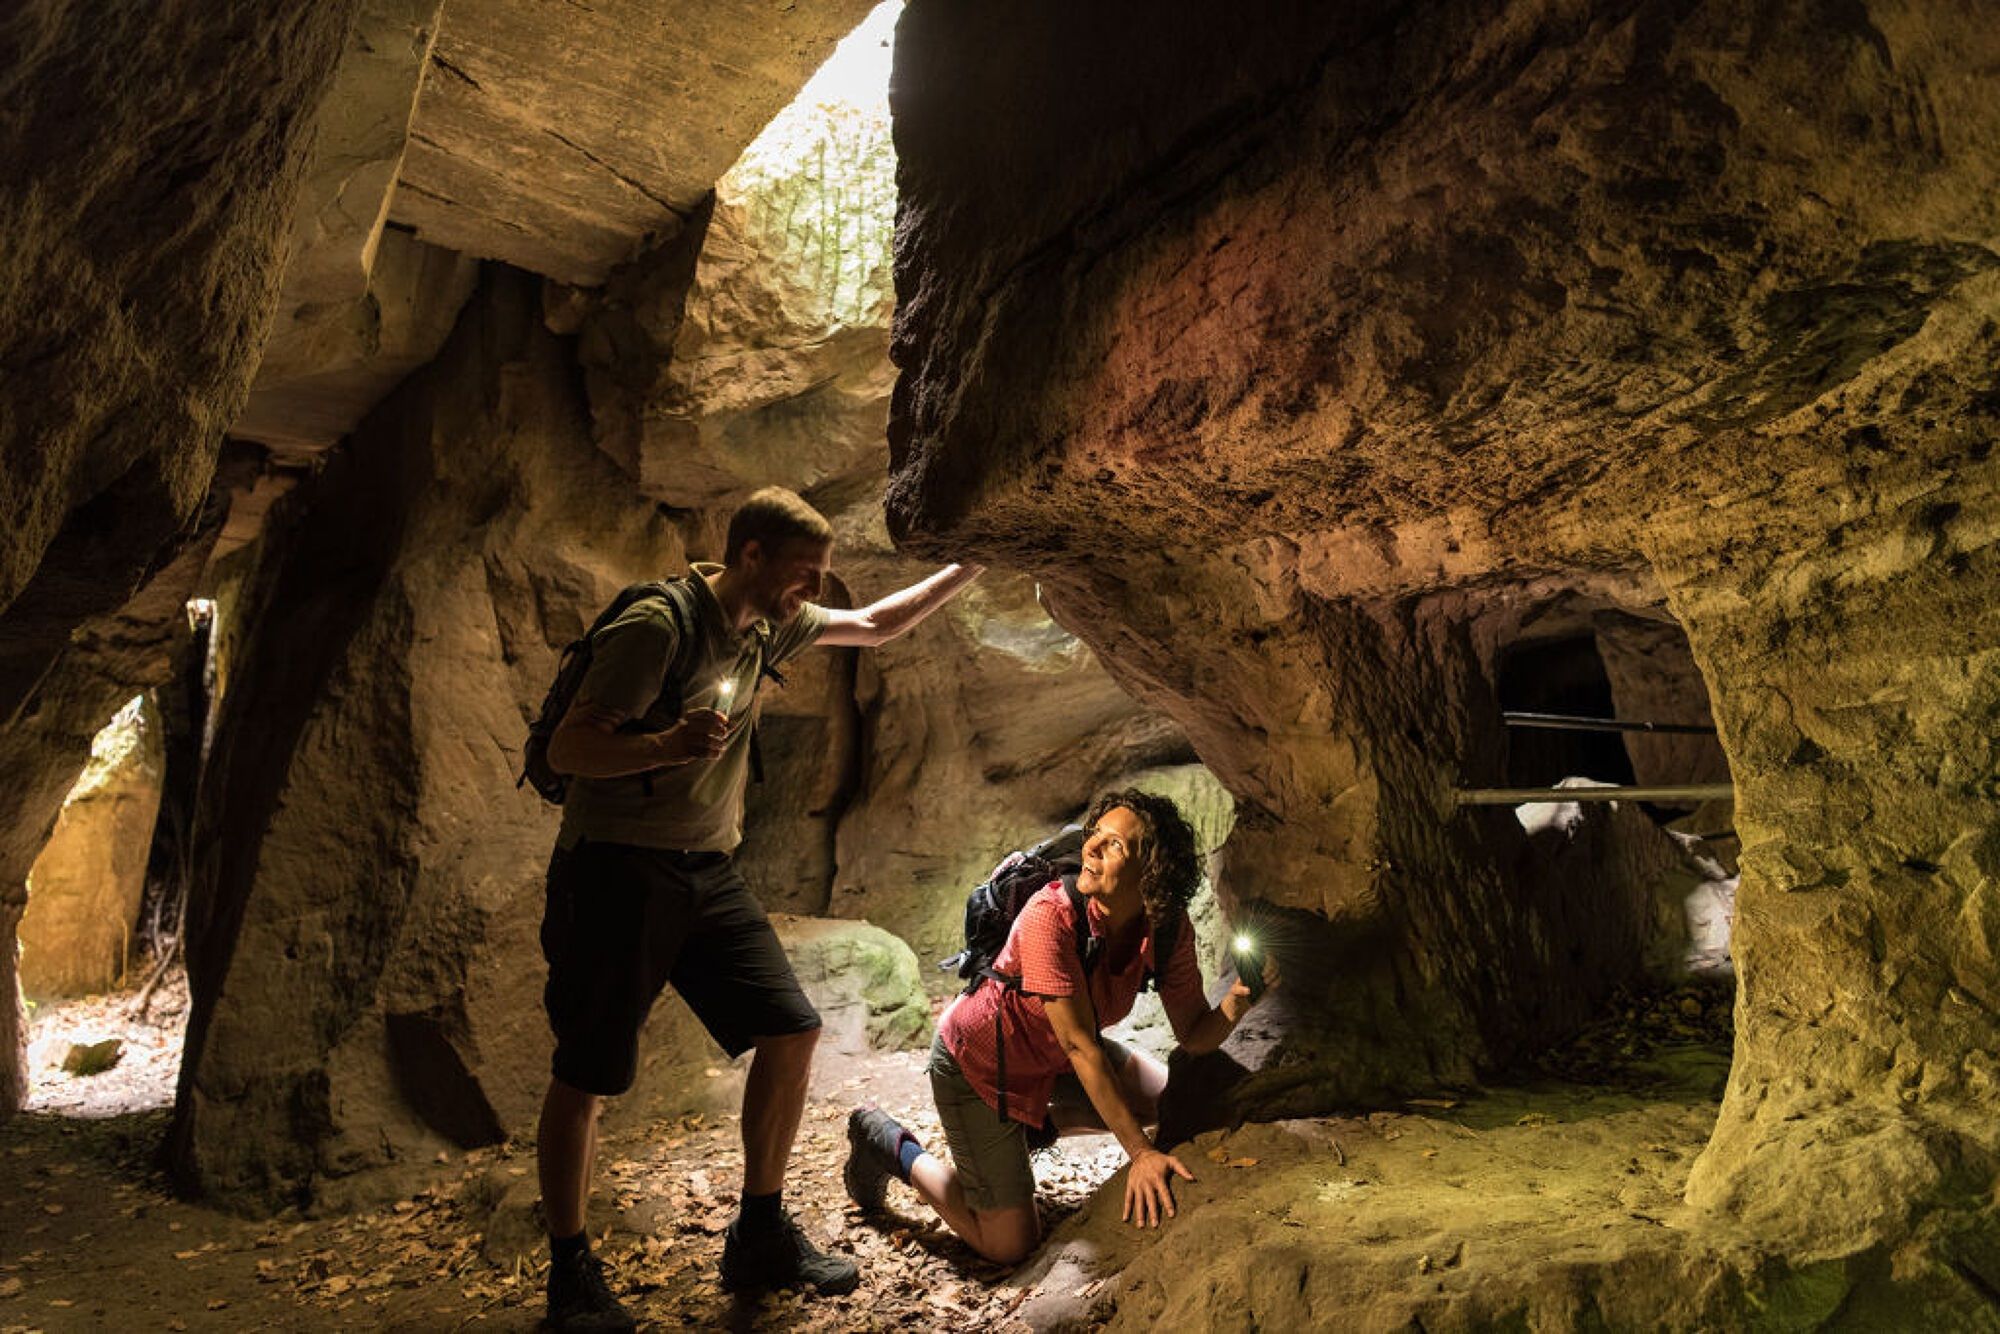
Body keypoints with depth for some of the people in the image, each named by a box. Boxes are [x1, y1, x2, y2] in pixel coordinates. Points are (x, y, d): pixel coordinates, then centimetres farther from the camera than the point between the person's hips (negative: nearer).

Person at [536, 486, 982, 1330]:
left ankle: (760, 1240, 19)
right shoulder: (658, 627, -17)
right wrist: (668, 745, -36)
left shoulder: (770, 626, 6)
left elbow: (874, 627, 18)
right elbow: (567, 748, -17)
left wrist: (967, 569, 13)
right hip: (618, 872, -7)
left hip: (706, 873, 7)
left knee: (791, 1032, 2)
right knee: (586, 1078, 2)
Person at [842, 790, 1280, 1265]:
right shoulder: (1051, 914, -35)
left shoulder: (1169, 930, -17)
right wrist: (1139, 1152, -33)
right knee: (1010, 1245, -1)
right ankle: (890, 1144, 19)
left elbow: (1195, 1036, -10)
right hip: (976, 1060, -6)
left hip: (1053, 1058, 6)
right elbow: (1080, 1046, -33)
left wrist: (1236, 1002, -31)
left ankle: (1034, 1127, 18)